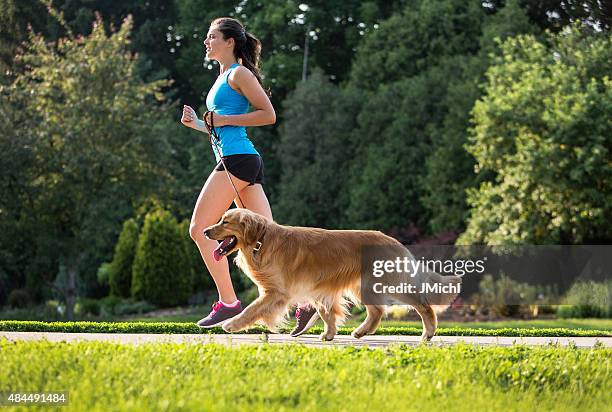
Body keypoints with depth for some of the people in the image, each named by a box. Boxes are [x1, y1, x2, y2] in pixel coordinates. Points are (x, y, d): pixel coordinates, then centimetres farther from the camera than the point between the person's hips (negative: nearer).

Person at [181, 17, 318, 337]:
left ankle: (228, 303, -6)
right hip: (240, 161, 10)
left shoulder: (239, 74, -4)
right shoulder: (224, 77, 24)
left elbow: (268, 115, -12)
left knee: (200, 229, -6)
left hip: (237, 159, -10)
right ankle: (307, 302, -4)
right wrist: (198, 124, 14)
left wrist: (223, 119, -12)